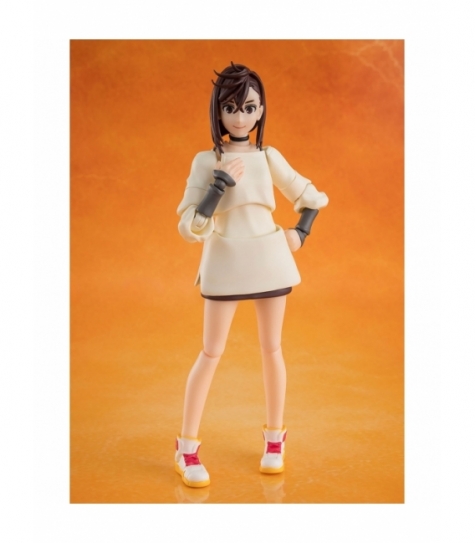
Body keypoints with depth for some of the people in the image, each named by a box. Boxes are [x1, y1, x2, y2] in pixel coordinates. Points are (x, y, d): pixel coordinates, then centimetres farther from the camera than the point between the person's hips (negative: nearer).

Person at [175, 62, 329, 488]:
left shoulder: (269, 157, 1)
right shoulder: (206, 162, -6)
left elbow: (312, 196, 14)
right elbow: (190, 227, -13)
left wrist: (301, 233, 1)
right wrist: (220, 185, -21)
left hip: (270, 259, 2)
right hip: (225, 262, -2)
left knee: (271, 348, 10)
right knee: (212, 353, 2)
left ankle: (275, 438, 26)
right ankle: (187, 447, 13)